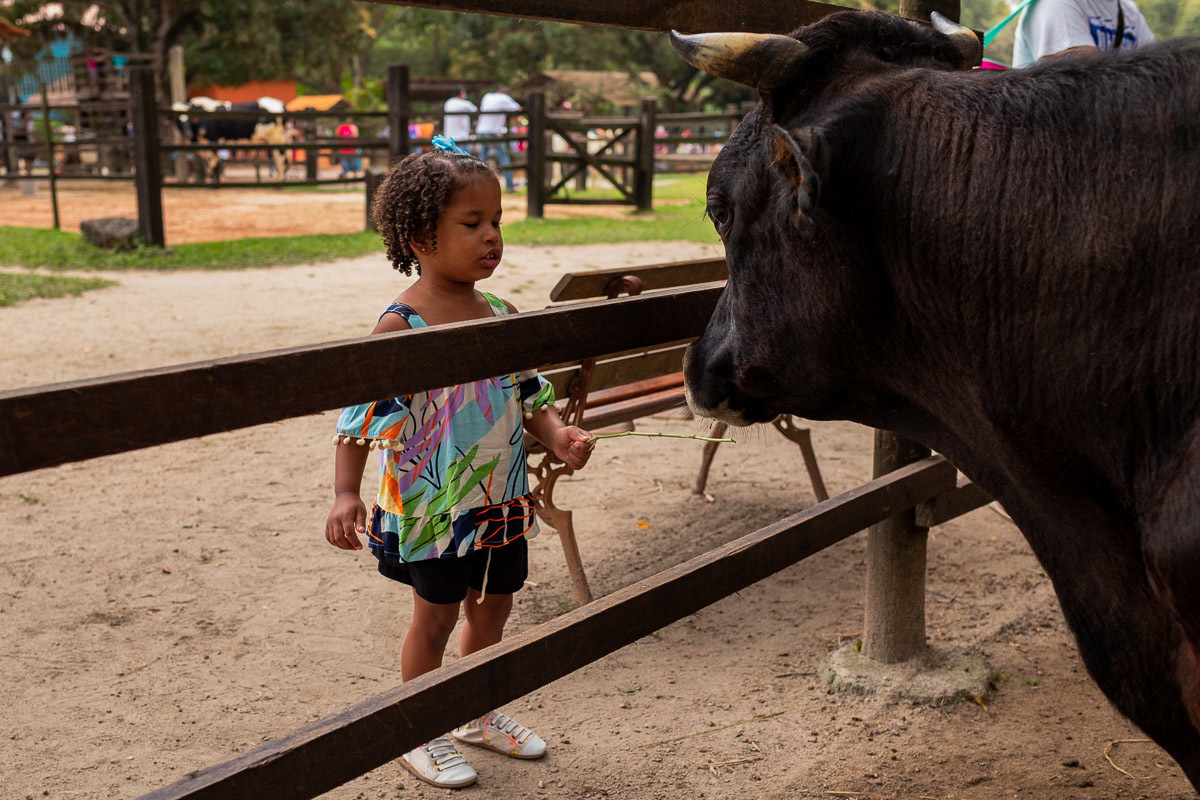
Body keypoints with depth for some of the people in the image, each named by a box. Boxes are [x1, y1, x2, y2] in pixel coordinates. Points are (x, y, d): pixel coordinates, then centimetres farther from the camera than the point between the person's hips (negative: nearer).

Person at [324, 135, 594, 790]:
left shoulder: (503, 315, 2)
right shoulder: (400, 327, -16)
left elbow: (528, 396, 9)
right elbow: (362, 414, -15)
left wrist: (556, 435, -11)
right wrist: (345, 494, -23)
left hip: (500, 501, 6)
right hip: (431, 507, -6)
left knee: (493, 606, 18)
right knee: (436, 615, 8)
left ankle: (477, 712, 41)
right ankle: (419, 734, 28)